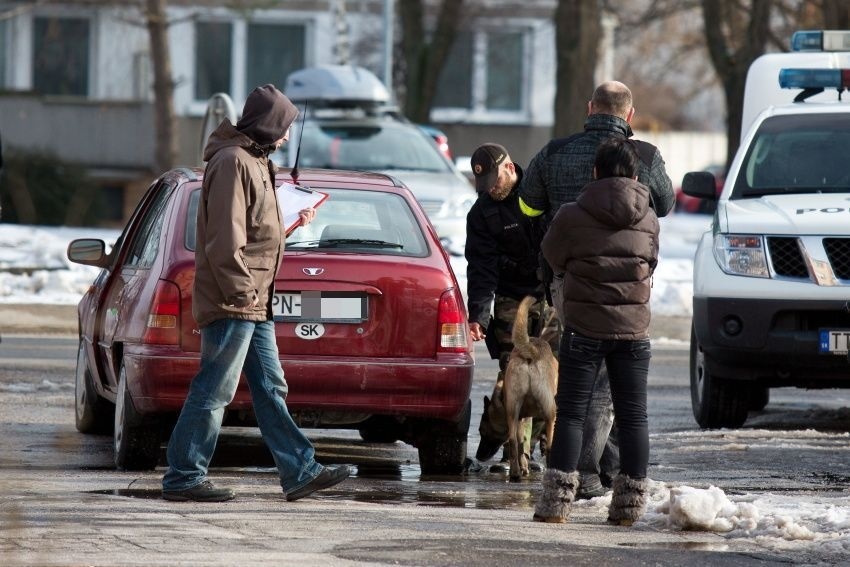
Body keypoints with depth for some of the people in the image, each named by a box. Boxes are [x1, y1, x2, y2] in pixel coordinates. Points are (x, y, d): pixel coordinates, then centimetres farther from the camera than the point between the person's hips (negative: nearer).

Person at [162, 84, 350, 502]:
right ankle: (183, 478, -4)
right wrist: (240, 290, -22)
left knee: (270, 389, 12)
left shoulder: (253, 161, 19)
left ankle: (300, 472, 15)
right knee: (214, 390, -7)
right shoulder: (232, 162, -14)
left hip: (253, 303, 11)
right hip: (233, 302, -11)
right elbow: (225, 237, -21)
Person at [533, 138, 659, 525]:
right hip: (634, 329, 3)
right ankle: (630, 503, 8)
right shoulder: (648, 220, 2)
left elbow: (553, 256, 7)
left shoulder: (572, 217, -8)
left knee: (571, 413, 1)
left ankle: (556, 501, -4)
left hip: (584, 328, -3)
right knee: (633, 416, 8)